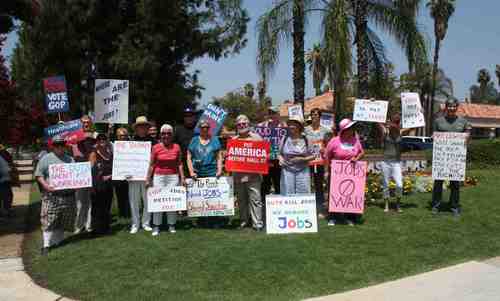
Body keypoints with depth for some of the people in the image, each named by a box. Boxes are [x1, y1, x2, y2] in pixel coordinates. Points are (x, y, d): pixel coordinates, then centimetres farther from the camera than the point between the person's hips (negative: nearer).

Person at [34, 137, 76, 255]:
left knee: (63, 221, 10)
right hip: (51, 195, -4)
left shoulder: (70, 159, 15)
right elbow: (39, 175, -2)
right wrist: (45, 185, -18)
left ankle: (58, 241, 23)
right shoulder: (46, 159, 2)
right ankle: (46, 244, 0)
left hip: (68, 195, 4)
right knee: (49, 221, -7)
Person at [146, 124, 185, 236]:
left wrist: (182, 177, 2)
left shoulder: (176, 147, 5)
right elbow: (152, 165, 5)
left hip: (173, 177, 1)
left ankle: (171, 225, 14)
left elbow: (179, 164, 8)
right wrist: (148, 179, 3)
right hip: (159, 176, -1)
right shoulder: (156, 147, 2)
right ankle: (156, 226, 8)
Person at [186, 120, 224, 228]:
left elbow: (219, 157, 11)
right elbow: (189, 157, 9)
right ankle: (201, 220, 12)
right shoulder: (194, 140, 12)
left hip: (212, 173, -1)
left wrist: (219, 170, -3)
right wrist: (191, 172, -2)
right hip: (197, 174, 1)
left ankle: (215, 221, 1)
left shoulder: (215, 140, 12)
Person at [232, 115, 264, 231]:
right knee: (241, 199, 10)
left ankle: (257, 223, -2)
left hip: (253, 174, -3)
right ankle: (244, 220, 21)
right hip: (238, 175, 4)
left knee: (255, 198, -6)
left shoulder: (256, 137, 5)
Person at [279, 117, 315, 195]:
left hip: (302, 171, -1)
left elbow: (312, 156, 2)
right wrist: (280, 158, -8)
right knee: (288, 194, 1)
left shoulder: (305, 140, 0)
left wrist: (302, 159, -14)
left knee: (303, 193, -1)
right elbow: (280, 154, 13)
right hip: (288, 171, 1)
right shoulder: (285, 139, 4)